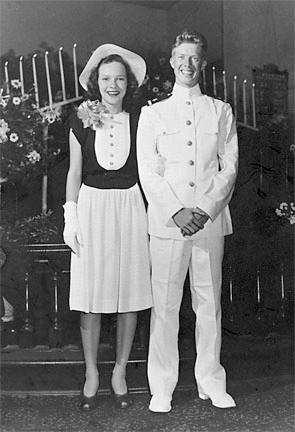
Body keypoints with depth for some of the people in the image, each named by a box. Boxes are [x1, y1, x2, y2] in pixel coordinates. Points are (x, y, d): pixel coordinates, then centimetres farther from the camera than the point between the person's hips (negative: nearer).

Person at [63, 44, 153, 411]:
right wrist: (70, 219, 0)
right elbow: (74, 173, 6)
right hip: (92, 206, 0)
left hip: (130, 208, 1)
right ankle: (91, 373, 19)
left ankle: (120, 371, 21)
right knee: (90, 297, 2)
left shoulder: (138, 121, 3)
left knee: (130, 296, 5)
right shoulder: (82, 122, 3)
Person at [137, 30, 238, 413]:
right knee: (165, 305, 0)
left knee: (210, 302, 7)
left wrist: (206, 210, -8)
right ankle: (162, 387, 11)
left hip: (211, 220, 1)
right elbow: (148, 173, 2)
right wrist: (177, 213, -11)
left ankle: (211, 382, 20)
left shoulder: (221, 112, 12)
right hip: (167, 221, -1)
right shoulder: (153, 113, 10)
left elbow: (230, 168, 5)